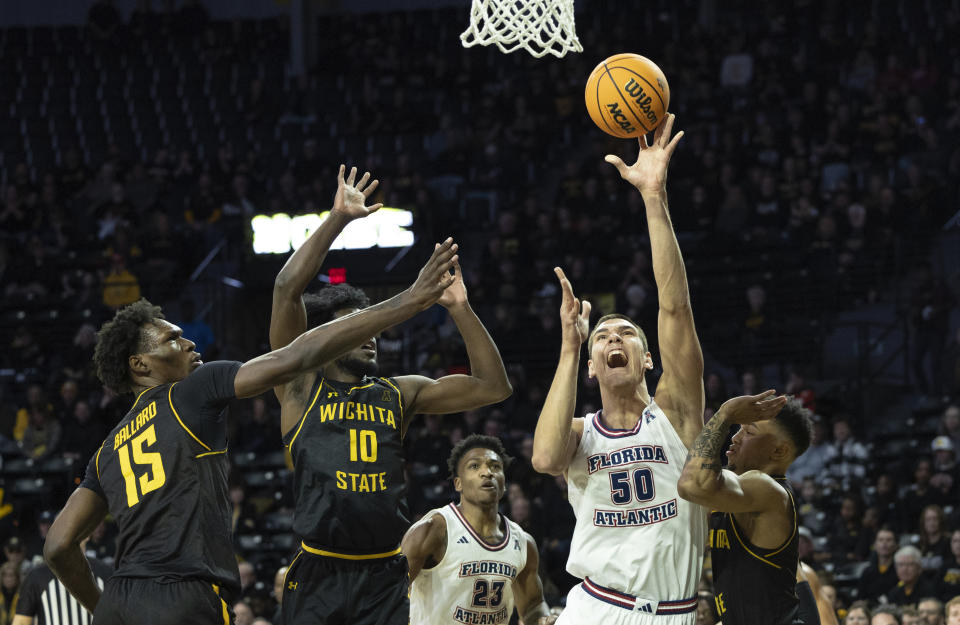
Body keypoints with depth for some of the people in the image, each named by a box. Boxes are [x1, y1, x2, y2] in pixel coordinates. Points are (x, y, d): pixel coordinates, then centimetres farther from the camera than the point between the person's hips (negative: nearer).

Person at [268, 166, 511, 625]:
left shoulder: (399, 394, 17)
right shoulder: (301, 387, 6)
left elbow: (492, 387, 14)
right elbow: (287, 288, -6)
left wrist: (459, 309, 5)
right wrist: (338, 219, -7)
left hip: (387, 576, 3)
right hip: (319, 574, -3)